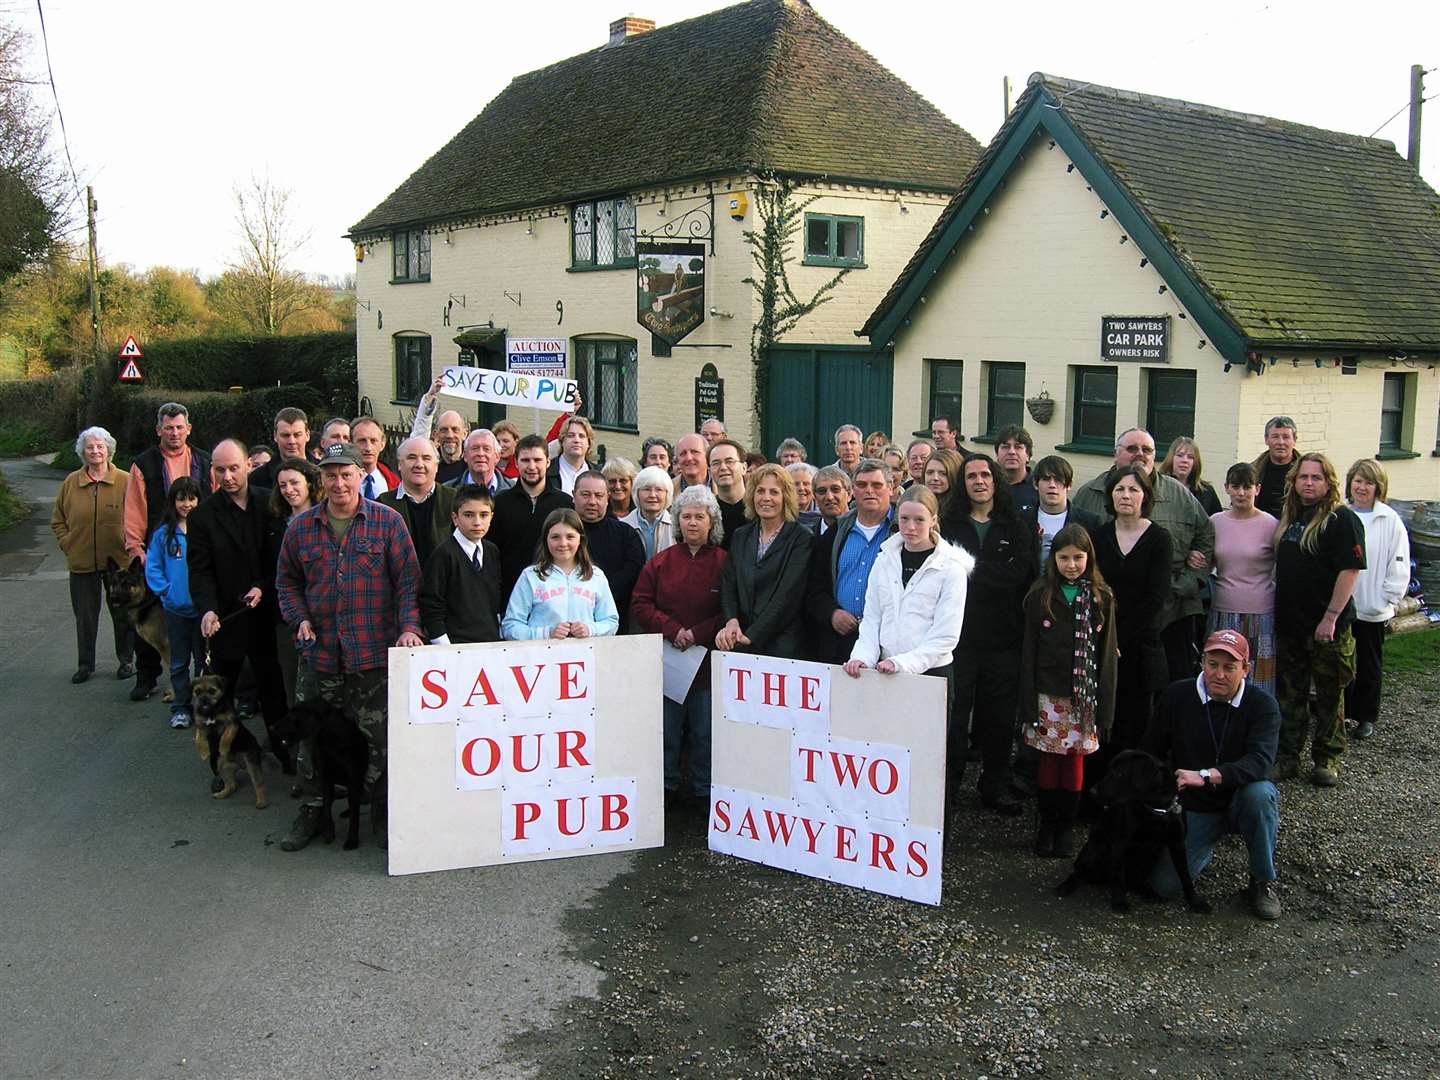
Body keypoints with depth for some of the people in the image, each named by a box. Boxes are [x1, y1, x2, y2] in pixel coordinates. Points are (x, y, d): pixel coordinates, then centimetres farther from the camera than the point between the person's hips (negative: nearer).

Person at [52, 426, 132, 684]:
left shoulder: (125, 481, -6)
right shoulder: (71, 483, 2)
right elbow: (57, 520, 12)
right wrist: (67, 544, 2)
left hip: (119, 560, -2)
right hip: (81, 561, 2)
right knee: (85, 615, 10)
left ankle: (126, 660, 24)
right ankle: (85, 664, 22)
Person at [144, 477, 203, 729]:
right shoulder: (163, 534, -1)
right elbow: (152, 568, 3)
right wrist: (166, 590, -7)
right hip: (175, 609, 2)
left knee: (204, 659, 10)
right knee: (179, 661, 12)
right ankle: (180, 708, 22)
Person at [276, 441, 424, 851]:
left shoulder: (387, 521, 0)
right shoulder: (300, 527, 8)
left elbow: (408, 579, -1)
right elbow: (287, 582, 18)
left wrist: (409, 626, -13)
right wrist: (301, 618, 1)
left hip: (375, 652, -3)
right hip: (322, 652, 3)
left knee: (380, 738, 2)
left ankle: (382, 815, 16)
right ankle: (311, 812, 26)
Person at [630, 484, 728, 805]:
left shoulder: (725, 563, 0)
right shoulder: (660, 562, 8)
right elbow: (639, 606, 3)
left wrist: (698, 633, -14)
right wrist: (672, 629, -11)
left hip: (708, 657, -2)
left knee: (705, 732, 4)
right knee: (667, 731, 7)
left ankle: (704, 792, 15)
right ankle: (667, 788, 20)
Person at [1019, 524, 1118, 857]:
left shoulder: (1101, 598, 2)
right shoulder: (1040, 595, 0)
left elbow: (1107, 653, 3)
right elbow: (1029, 651, 0)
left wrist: (1105, 705, -2)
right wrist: (1028, 704, -5)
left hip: (1084, 695, 0)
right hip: (1048, 694, 0)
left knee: (1075, 759, 5)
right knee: (1048, 760, 4)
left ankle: (1066, 826, 19)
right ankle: (1047, 824, 18)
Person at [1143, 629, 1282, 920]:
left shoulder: (1262, 705, -13)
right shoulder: (1177, 695, -7)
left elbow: (1260, 761, -30)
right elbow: (1152, 751, 2)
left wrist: (1205, 776, -42)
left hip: (1240, 803, -1)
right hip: (1194, 808, 1)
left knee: (1260, 793, -37)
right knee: (1163, 884, -15)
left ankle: (1263, 882, -13)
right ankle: (1205, 850, 21)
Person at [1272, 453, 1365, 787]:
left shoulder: (1342, 519, -10)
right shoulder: (1289, 517, 11)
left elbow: (1350, 571, -16)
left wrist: (1331, 616, -20)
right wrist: (1276, 612, 13)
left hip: (1327, 625, -6)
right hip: (1289, 621, 6)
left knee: (1329, 695, 6)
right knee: (1289, 693, 11)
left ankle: (1327, 759, 18)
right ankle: (1286, 758, 20)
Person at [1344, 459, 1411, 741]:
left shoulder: (1390, 520, -6)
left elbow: (1399, 567, -5)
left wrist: (1386, 600, -8)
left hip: (1372, 609, -2)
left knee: (1370, 666, 12)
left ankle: (1366, 717, 25)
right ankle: (1340, 712, 25)